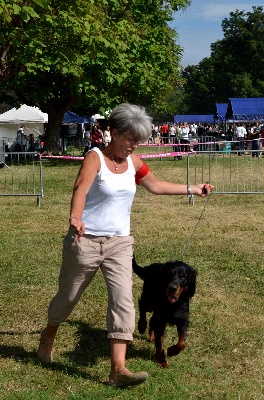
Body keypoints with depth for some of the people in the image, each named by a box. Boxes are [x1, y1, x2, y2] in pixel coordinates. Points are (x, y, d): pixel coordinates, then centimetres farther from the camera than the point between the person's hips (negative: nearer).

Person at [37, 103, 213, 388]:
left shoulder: (133, 162, 5)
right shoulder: (95, 157, -15)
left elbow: (156, 186, 21)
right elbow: (81, 187, -34)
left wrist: (192, 189, 22)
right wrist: (75, 217, -54)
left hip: (119, 243, 5)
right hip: (85, 240, -5)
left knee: (123, 300, -9)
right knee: (68, 297, 12)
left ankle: (118, 369, -9)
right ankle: (48, 337, 43)